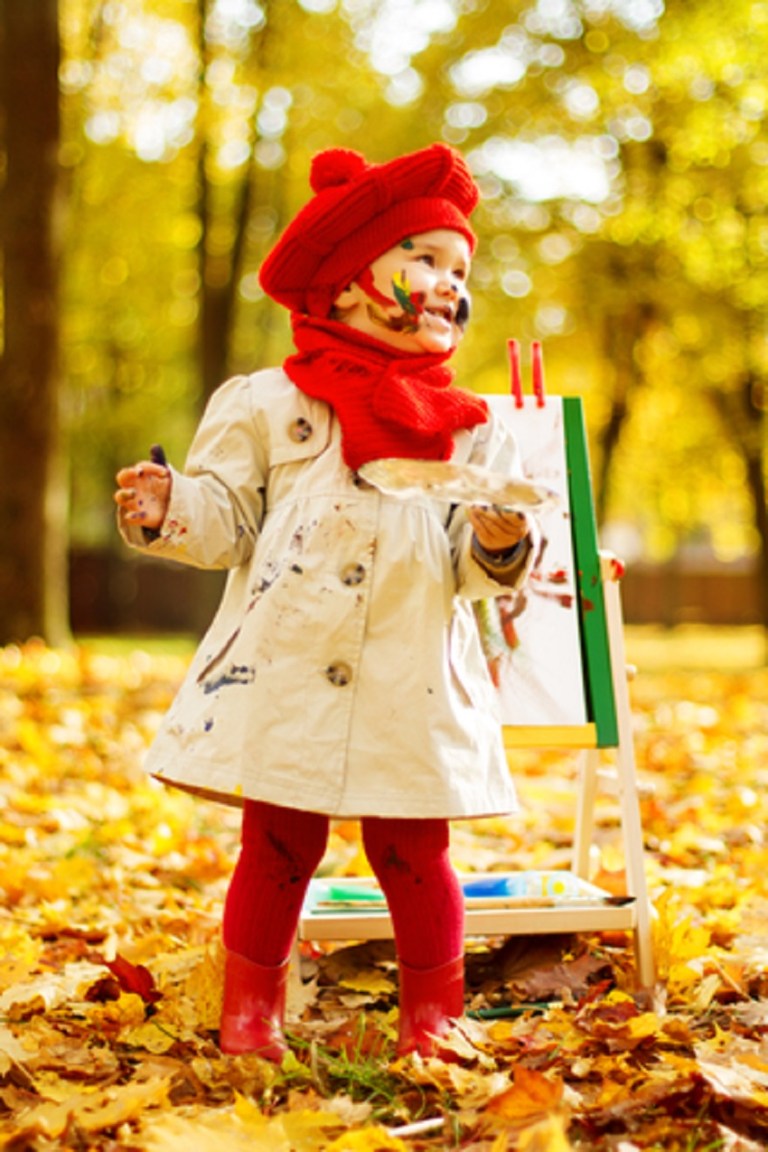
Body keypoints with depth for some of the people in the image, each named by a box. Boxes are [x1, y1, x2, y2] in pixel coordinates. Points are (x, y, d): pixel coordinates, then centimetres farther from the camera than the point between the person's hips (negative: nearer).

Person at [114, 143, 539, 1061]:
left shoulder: (472, 429, 7)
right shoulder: (268, 405, 2)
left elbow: (478, 571, 4)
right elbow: (225, 517, 2)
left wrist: (503, 544, -18)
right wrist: (166, 510, -17)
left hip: (412, 691, 1)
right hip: (284, 680, -1)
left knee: (413, 856, 8)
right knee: (276, 851, 8)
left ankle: (432, 1020, 25)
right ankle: (248, 1019, 23)